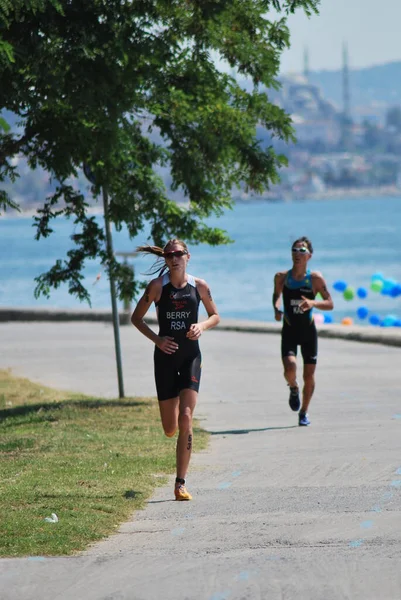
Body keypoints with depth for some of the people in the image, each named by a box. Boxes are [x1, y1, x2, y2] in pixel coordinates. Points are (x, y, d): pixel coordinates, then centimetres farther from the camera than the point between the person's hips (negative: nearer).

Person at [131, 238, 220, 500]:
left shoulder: (199, 286, 1)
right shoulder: (157, 287, -3)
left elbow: (215, 316, 14)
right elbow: (136, 317, 5)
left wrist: (202, 326, -8)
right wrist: (156, 339, -9)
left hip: (191, 356, 0)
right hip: (165, 357, 0)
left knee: (186, 419, -15)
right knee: (170, 429, 4)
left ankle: (181, 483, -11)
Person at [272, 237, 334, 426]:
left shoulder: (315, 278, -6)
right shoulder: (281, 277, -2)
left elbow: (330, 304, -5)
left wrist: (313, 303, -24)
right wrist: (277, 308, -3)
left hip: (308, 332, 0)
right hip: (289, 331, 0)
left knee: (309, 376, 4)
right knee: (290, 367, -23)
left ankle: (304, 412, 26)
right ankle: (293, 389, 13)